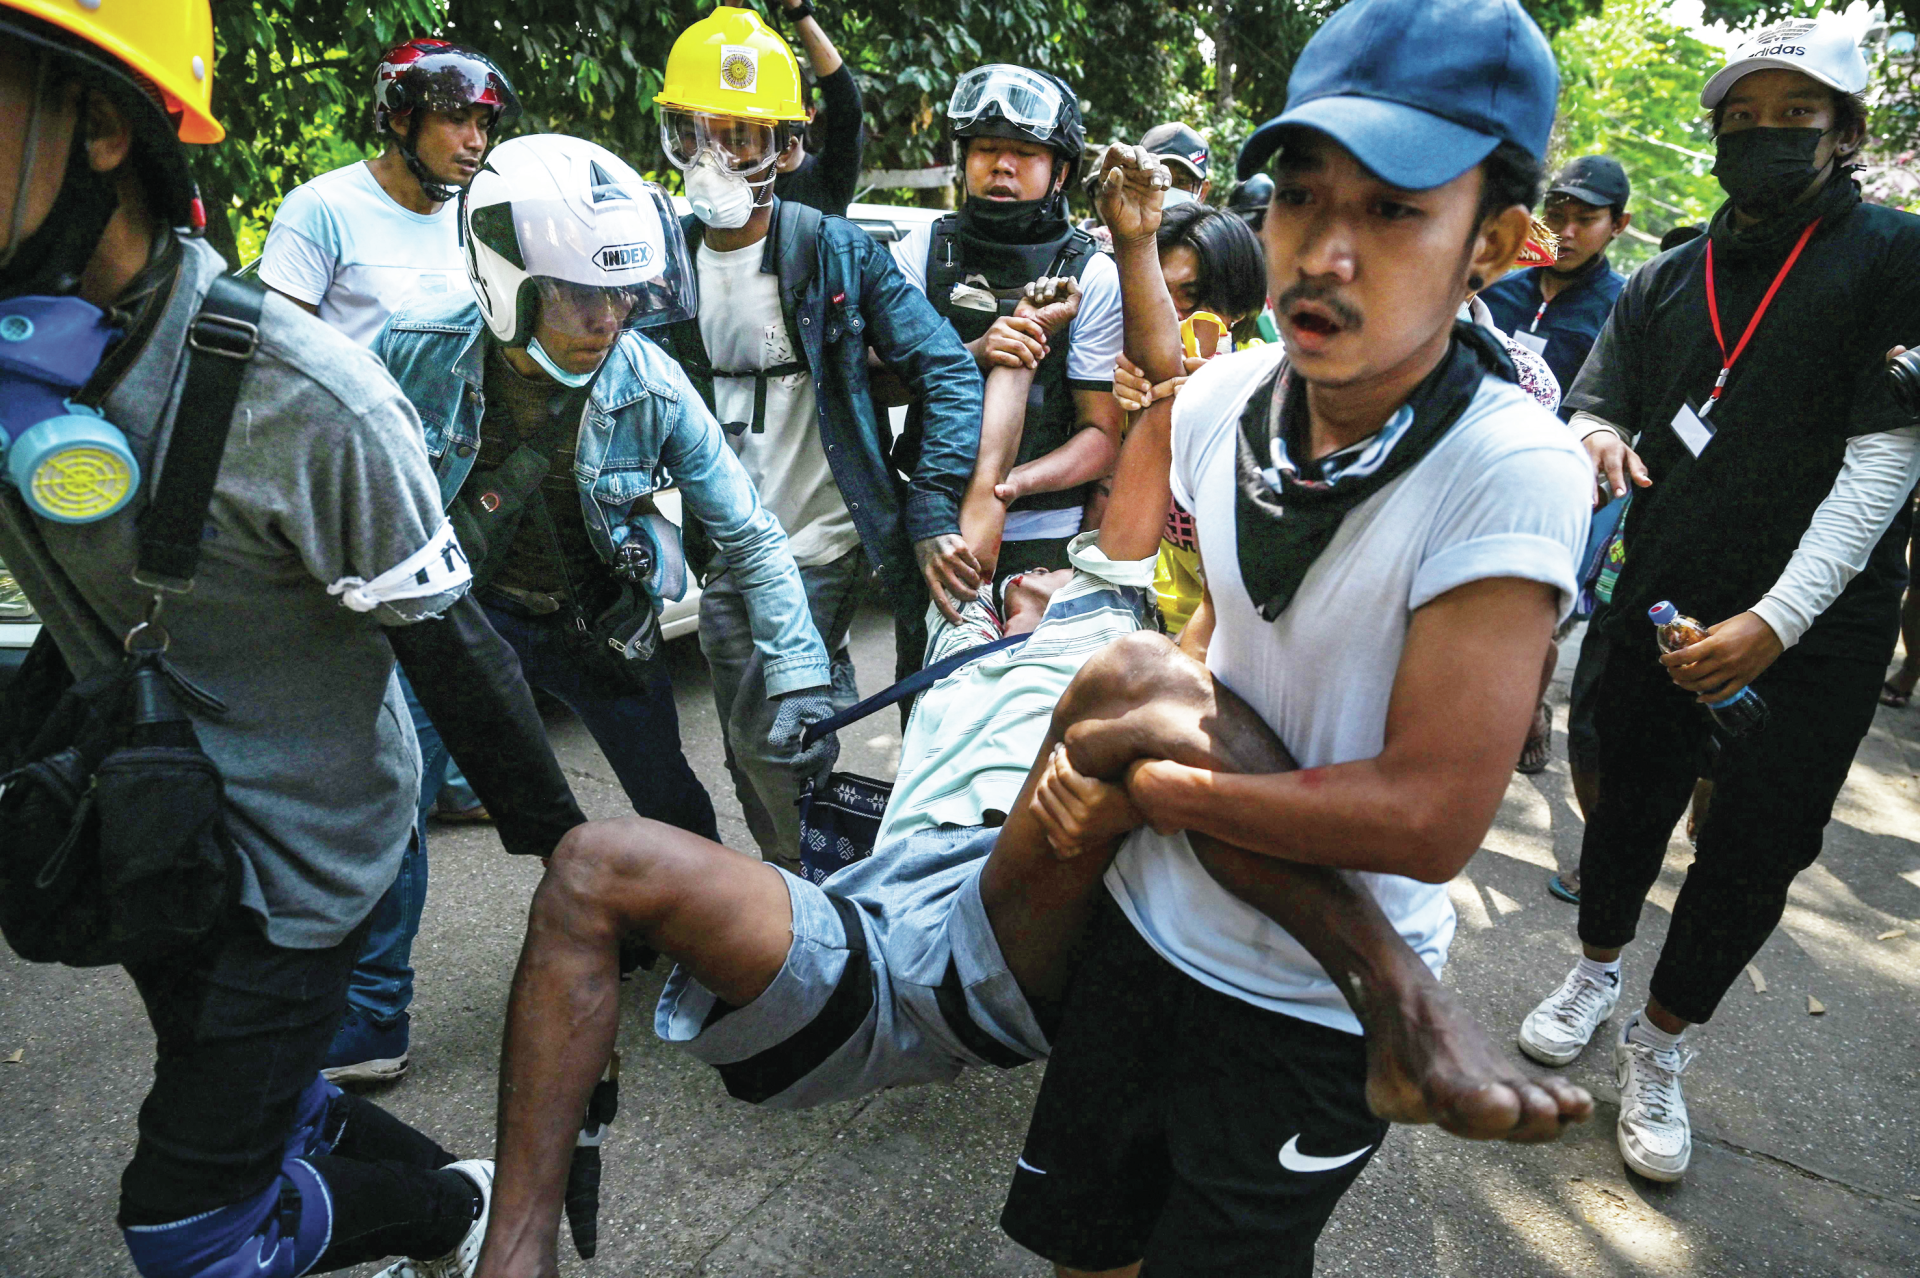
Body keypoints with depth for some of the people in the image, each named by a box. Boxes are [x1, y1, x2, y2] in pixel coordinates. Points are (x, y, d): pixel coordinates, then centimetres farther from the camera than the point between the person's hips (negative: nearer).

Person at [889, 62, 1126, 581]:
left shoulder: (1093, 277, -1)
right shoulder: (921, 249, 5)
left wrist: (1016, 482, -23)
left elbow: (1104, 433, -5)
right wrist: (971, 355, -23)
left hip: (1041, 537, -1)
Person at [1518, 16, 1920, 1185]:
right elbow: (1599, 403, 11)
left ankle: (1659, 1047, 25)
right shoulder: (1669, 279, 9)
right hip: (1660, 605, 3)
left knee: (1754, 854, 5)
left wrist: (1777, 619, -19)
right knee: (1629, 801, 16)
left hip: (1812, 635, -3)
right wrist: (1596, 438, -16)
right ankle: (1598, 973, 40)